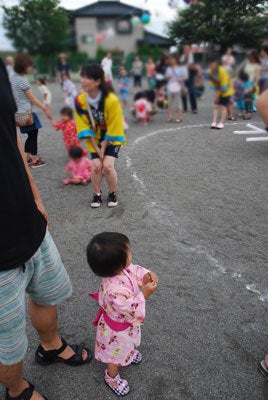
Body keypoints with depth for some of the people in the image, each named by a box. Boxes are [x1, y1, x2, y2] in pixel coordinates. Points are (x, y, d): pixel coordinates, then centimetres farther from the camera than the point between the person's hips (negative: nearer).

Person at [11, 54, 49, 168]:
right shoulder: (23, 80, -16)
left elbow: (17, 96, 14)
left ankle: (27, 158, 22)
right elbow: (32, 98, -14)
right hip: (26, 112, -8)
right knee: (33, 134, 2)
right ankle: (34, 160, 8)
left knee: (30, 135, 17)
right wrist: (44, 108, -10)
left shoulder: (13, 79, 10)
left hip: (19, 112, 8)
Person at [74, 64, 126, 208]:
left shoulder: (111, 100, -27)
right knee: (96, 166, -10)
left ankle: (112, 193, 9)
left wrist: (104, 147, -16)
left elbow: (113, 130, -20)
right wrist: (96, 148, -13)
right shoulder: (80, 100, -17)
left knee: (107, 165, -16)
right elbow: (85, 127, -11)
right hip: (94, 140, 3)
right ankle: (97, 194, 13)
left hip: (112, 139, -2)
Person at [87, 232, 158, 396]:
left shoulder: (123, 268, -25)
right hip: (117, 329, -7)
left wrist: (147, 275, -24)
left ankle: (129, 352, 69)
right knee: (117, 353, 23)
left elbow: (135, 270, -7)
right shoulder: (115, 290, -47)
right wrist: (144, 293, -35)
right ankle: (112, 377, 52)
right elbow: (131, 310, -36)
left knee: (126, 343, 38)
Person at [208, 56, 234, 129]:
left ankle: (221, 123, -3)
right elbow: (213, 84, -1)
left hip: (227, 91, -6)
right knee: (216, 106, -3)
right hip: (219, 91, 6)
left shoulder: (222, 71, -25)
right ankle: (214, 122, -4)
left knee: (223, 106, -7)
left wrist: (218, 94, -17)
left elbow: (224, 86, -22)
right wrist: (216, 94, -7)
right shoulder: (211, 72, -7)